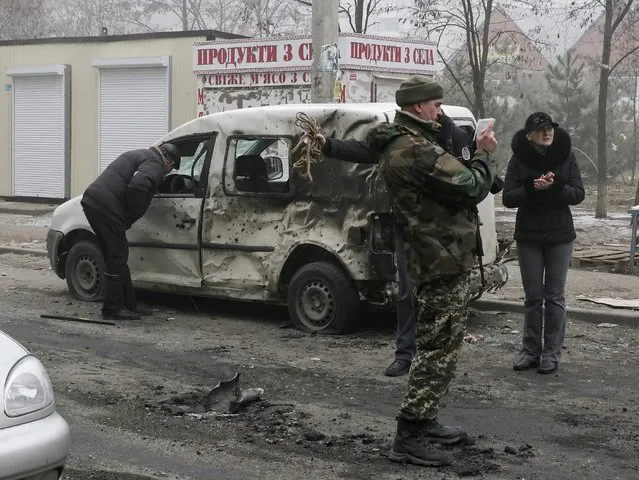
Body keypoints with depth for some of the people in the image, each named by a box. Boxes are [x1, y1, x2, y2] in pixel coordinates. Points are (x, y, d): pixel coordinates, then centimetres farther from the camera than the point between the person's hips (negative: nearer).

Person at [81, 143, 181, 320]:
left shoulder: (141, 155, 27)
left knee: (116, 257, 15)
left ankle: (129, 304, 23)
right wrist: (132, 217, -10)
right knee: (117, 257, -2)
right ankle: (112, 308, 2)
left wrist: (129, 217, 23)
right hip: (106, 207, -10)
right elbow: (137, 186, -23)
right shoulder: (155, 164, -5)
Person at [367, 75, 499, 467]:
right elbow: (472, 188, -18)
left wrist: (475, 157, 5)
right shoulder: (417, 151, -19)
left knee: (434, 347, 19)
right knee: (439, 350, -8)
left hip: (429, 259, 11)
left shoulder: (400, 146, 16)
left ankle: (424, 423, 29)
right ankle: (409, 438, -6)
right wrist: (485, 155, -2)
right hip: (446, 261, -11)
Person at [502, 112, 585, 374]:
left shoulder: (566, 156, -2)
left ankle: (551, 353, 8)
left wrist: (556, 186, -23)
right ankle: (531, 351, 14)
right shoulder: (519, 159, -3)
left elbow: (578, 194, -5)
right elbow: (508, 198, -8)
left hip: (560, 235, 0)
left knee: (555, 296, 3)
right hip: (528, 235, 0)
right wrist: (532, 188, -25)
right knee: (533, 296, 6)